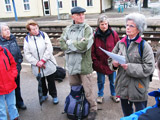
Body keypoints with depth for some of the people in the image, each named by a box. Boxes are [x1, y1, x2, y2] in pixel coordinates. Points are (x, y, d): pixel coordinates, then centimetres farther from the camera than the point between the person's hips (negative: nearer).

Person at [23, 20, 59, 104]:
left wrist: (43, 60, -17)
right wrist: (36, 62, -16)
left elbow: (49, 49, -12)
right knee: (41, 82, 19)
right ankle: (44, 95, 43)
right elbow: (27, 54, -6)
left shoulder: (43, 35, -6)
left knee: (51, 82, 11)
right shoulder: (27, 39, -3)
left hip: (48, 65, -1)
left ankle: (54, 96, 31)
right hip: (37, 67, 2)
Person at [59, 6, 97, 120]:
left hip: (84, 65, -4)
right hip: (71, 64, 5)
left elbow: (84, 45, -23)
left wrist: (69, 43, -11)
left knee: (88, 90, 7)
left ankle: (93, 109, 31)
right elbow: (62, 44, -7)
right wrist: (77, 45, -17)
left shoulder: (88, 29, -9)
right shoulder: (68, 29, 5)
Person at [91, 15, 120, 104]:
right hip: (100, 64, 0)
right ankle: (100, 95, 37)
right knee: (100, 81, 16)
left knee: (113, 81, 16)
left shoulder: (113, 34, -6)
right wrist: (95, 61, -6)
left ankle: (113, 95, 39)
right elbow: (92, 51, -2)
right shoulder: (95, 35, -7)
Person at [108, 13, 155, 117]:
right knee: (126, 114, 23)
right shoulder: (120, 43, 3)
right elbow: (110, 60, 9)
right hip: (123, 87, 4)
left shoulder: (144, 46, -10)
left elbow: (149, 68, -15)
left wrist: (130, 67, -21)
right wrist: (114, 64, -13)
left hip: (138, 89, -4)